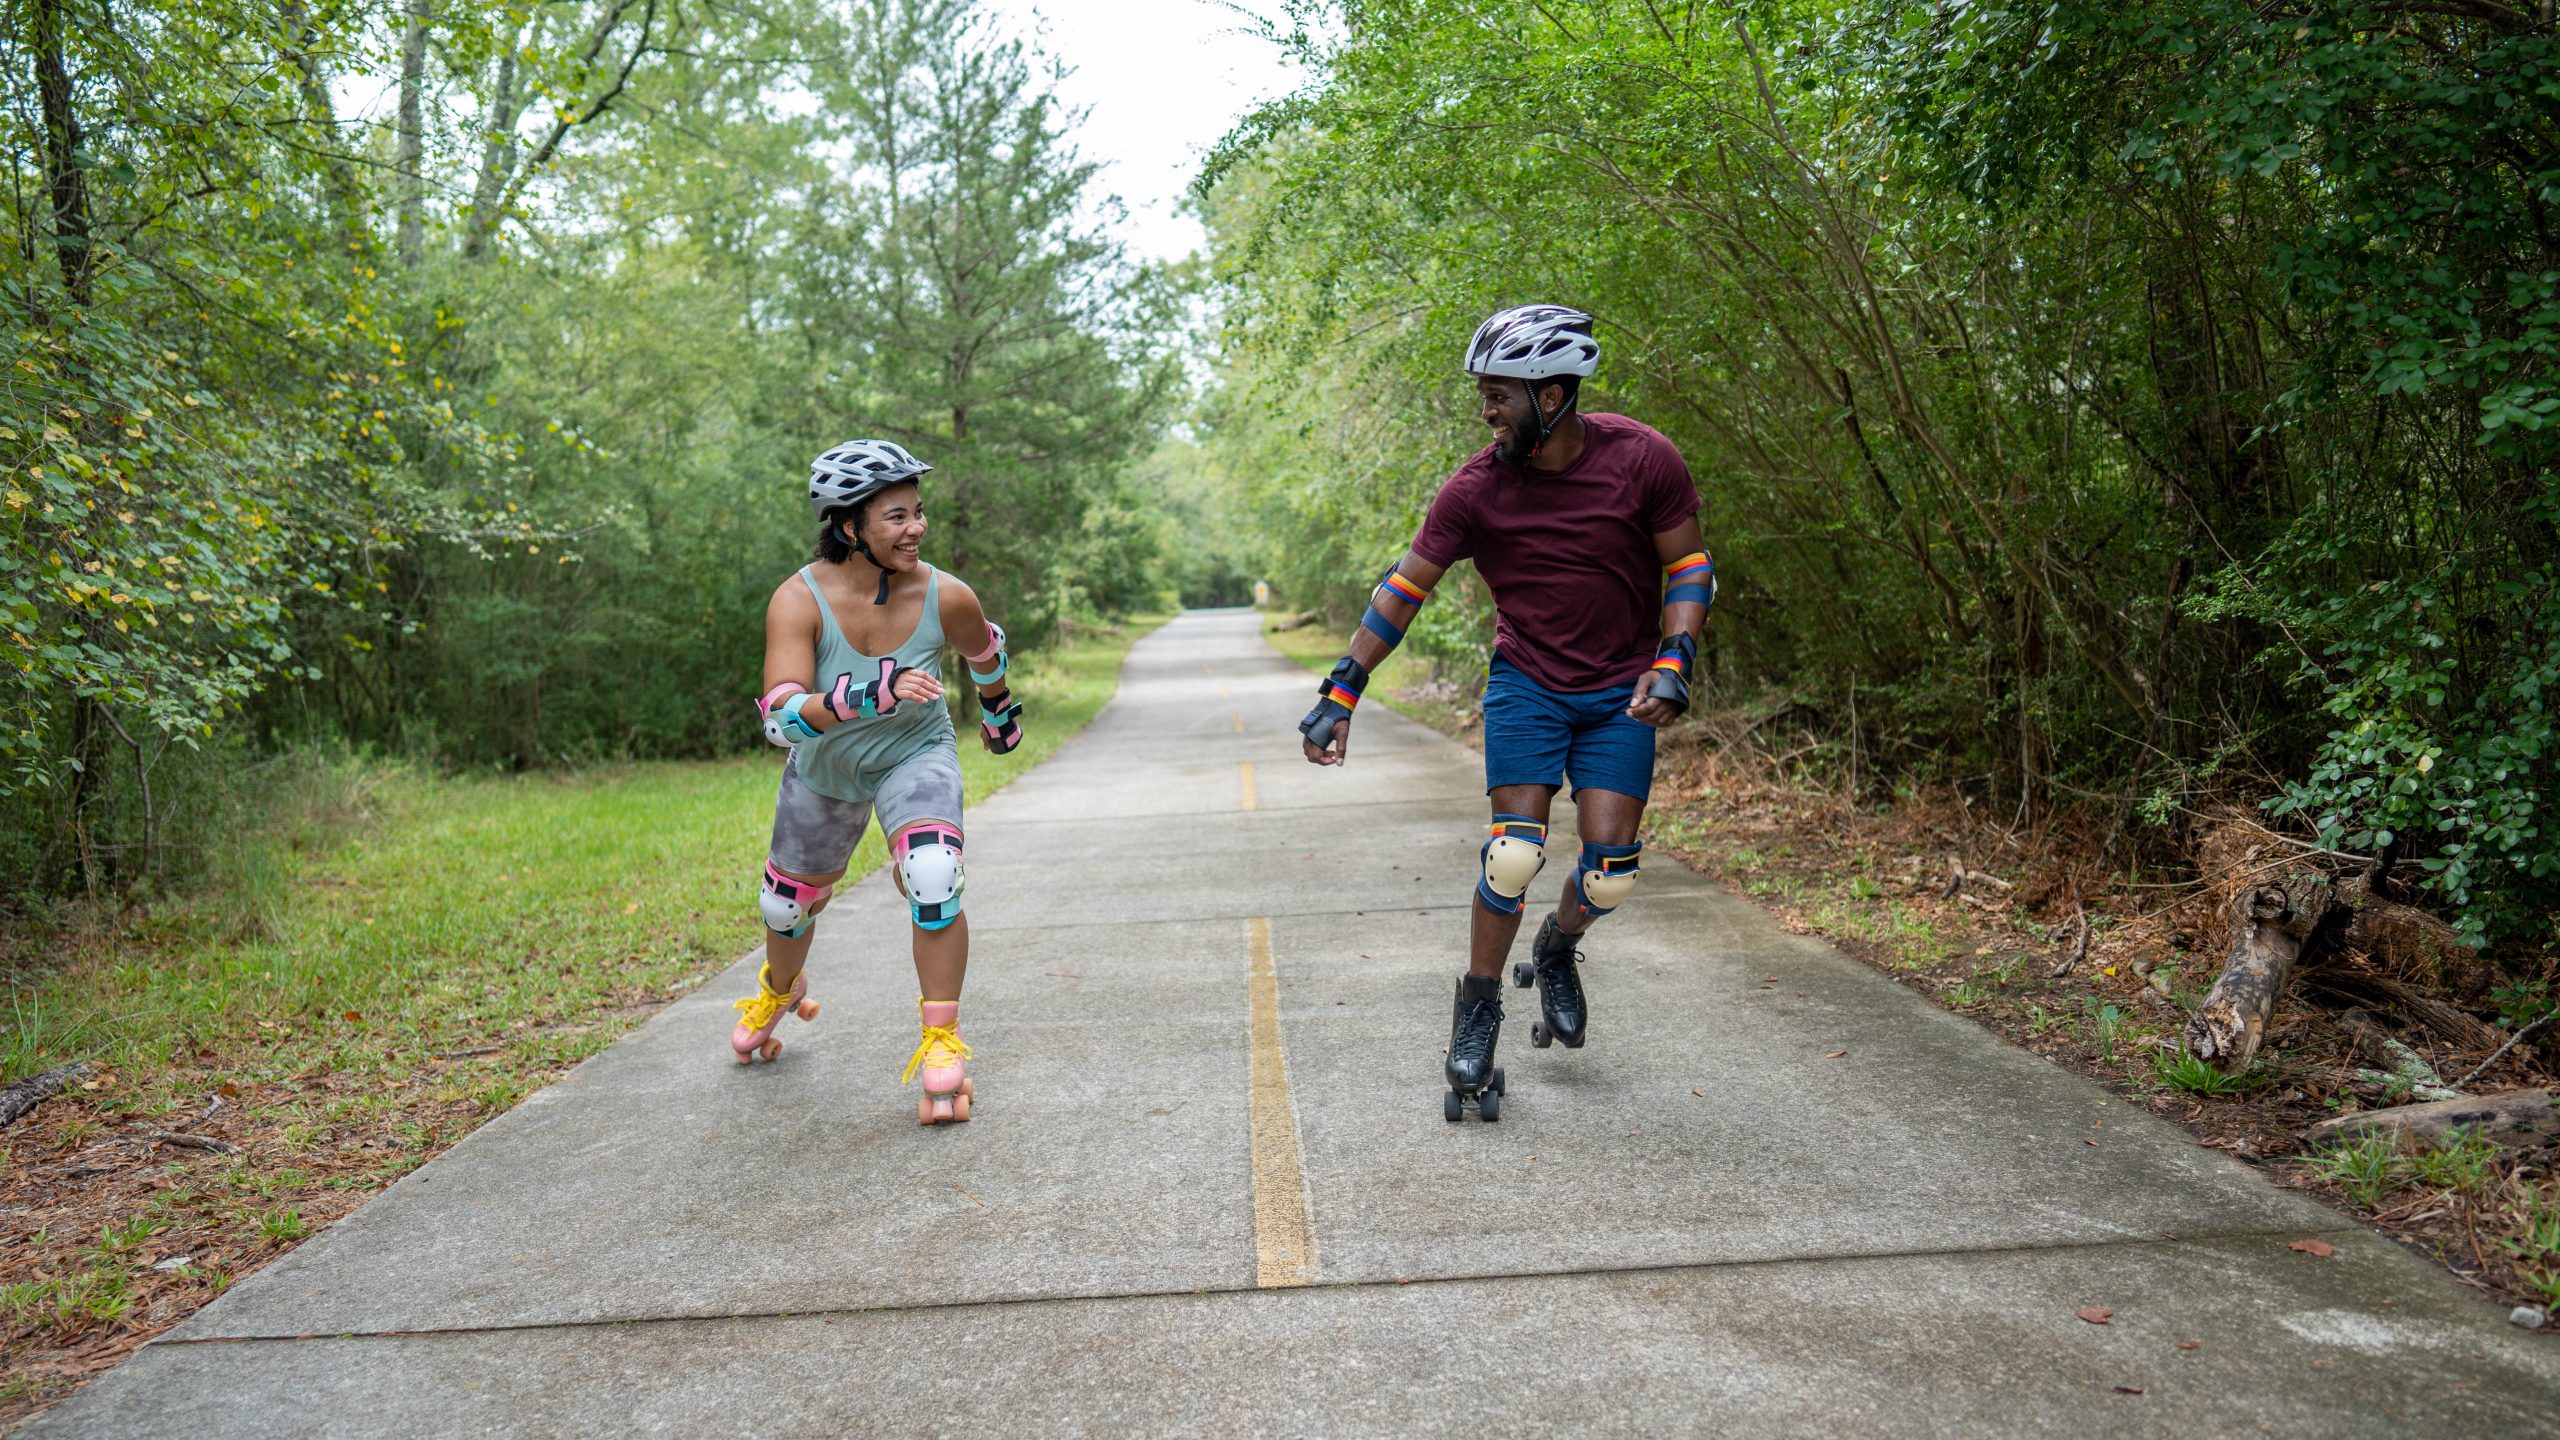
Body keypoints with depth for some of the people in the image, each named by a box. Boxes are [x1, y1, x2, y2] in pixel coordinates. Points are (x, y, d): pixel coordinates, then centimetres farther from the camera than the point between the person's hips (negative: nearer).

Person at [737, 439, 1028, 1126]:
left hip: (917, 757, -1)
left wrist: (1000, 714, 18)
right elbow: (780, 717, -39)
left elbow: (986, 651, 0)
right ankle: (778, 990, 56)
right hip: (825, 766, 1)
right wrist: (871, 693, -54)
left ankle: (941, 1042, -12)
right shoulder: (799, 600, -29)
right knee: (790, 900, 20)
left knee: (933, 881, -28)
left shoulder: (945, 597, -24)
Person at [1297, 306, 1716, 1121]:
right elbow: (1405, 588, -7)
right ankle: (1477, 1016, 5)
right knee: (1516, 852, -14)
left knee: (1608, 872, -6)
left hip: (1621, 692, 0)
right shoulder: (1477, 489, -14)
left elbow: (1688, 563, -4)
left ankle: (1557, 950, 28)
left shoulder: (1642, 459, -15)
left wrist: (1674, 662, -18)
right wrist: (1341, 693, -8)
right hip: (1526, 680, 0)